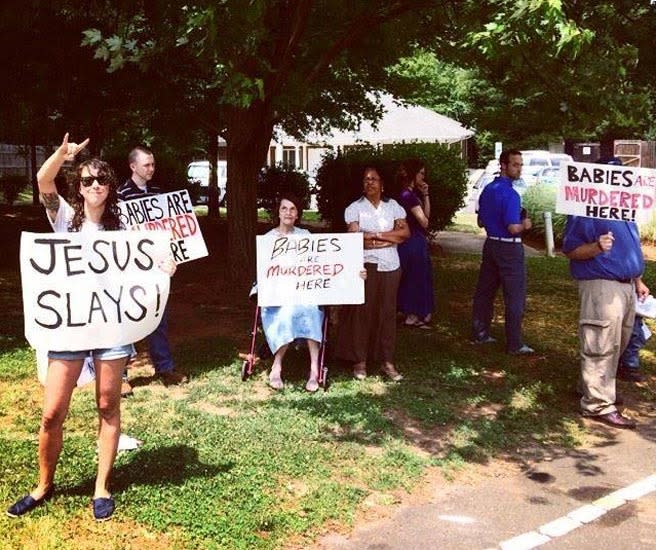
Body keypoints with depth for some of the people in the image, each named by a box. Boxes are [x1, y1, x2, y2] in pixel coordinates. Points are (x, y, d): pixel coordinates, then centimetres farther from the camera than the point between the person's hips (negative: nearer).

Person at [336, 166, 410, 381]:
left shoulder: (393, 206, 10)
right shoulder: (355, 208, 1)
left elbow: (405, 232, -1)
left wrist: (375, 235, -9)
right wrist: (390, 238, -8)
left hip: (390, 266, 3)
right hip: (365, 265, -3)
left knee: (387, 312, 5)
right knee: (362, 312, -2)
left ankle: (387, 361, 11)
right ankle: (360, 361, 6)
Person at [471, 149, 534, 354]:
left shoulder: (487, 190, 7)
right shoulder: (510, 194, -18)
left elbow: (481, 222, 15)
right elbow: (513, 228, -23)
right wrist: (524, 224, -3)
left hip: (491, 244, 8)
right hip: (509, 248, -8)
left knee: (484, 291, 15)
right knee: (515, 298, -1)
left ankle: (480, 333, 24)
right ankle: (514, 344, 3)